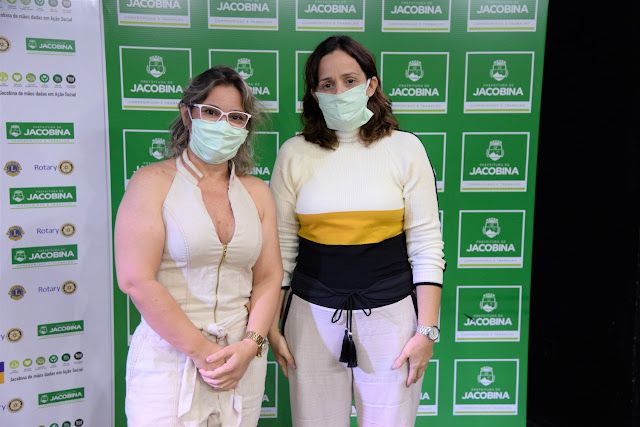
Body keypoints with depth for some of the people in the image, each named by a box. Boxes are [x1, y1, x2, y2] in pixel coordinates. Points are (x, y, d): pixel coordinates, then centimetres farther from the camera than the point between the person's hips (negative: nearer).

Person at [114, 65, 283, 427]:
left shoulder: (257, 193, 8)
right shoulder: (153, 182, -5)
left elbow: (269, 278, 6)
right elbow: (136, 280, -13)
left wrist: (250, 345, -7)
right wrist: (202, 351, -13)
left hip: (242, 356, 4)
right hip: (169, 355, -3)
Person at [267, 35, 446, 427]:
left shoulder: (405, 149, -2)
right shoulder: (295, 153, 1)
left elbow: (427, 246, -2)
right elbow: (280, 246, 3)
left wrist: (427, 329, -5)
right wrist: (270, 327, 3)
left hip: (389, 314, 0)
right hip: (313, 317, 1)